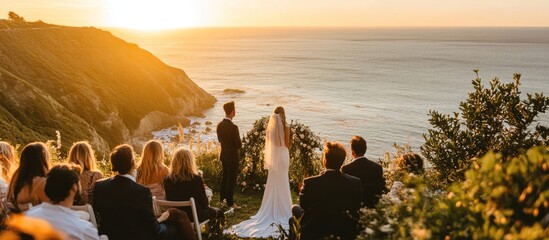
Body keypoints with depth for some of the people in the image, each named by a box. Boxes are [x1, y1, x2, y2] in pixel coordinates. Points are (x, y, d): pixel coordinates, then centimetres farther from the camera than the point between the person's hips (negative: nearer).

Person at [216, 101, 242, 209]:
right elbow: (239, 144, -18)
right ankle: (230, 203, 9)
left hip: (223, 155, 7)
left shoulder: (220, 125, -1)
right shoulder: (233, 127, -24)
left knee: (225, 176, 23)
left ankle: (223, 197, 35)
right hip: (232, 156, -7)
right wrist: (237, 143, 3)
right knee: (232, 179, 3)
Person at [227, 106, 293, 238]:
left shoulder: (270, 126, -1)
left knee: (272, 184, 11)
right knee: (282, 183, 5)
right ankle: (282, 209, 12)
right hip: (283, 155, -3)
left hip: (273, 155, 3)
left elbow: (268, 143, 5)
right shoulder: (286, 127, -11)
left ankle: (272, 209, 16)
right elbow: (287, 145, -5)